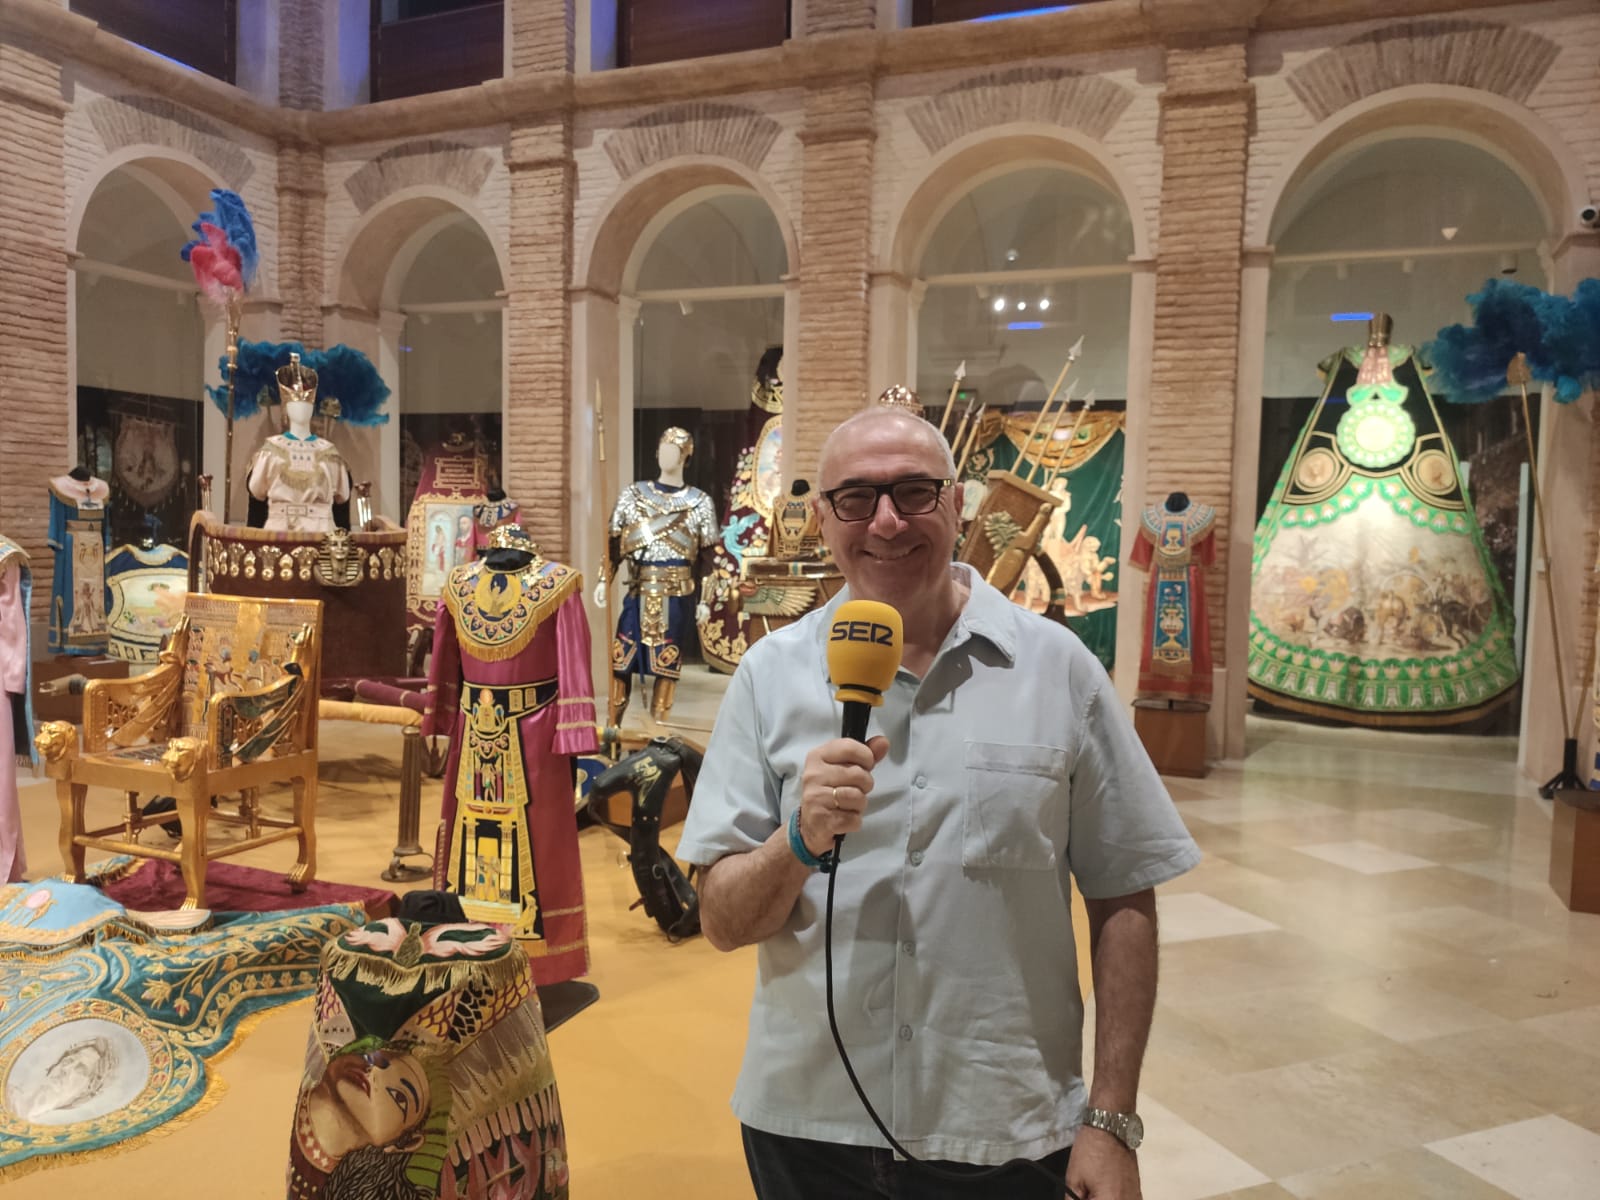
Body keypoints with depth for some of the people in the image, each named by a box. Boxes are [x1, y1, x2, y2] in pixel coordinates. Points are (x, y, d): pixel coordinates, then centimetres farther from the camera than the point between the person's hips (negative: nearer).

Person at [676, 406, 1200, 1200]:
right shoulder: (771, 675, -5)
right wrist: (800, 841, -24)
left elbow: (1121, 902, -1)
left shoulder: (1057, 668, -6)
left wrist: (1112, 1119, -4)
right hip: (806, 1121, 1)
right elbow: (723, 923, -6)